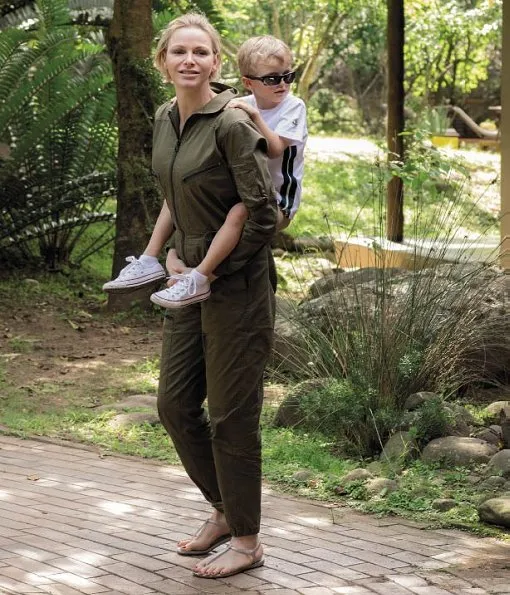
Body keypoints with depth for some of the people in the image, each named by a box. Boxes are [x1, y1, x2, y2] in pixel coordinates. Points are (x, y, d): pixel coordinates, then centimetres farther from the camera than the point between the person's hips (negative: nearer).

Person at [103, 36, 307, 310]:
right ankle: (150, 260, -6)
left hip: (276, 204, -7)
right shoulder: (242, 105, 4)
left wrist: (255, 116, -31)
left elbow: (275, 149, -23)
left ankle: (198, 280, -41)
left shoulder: (294, 107, -11)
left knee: (239, 212, -39)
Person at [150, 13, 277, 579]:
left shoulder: (232, 124, -18)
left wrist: (215, 270, -14)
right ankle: (223, 510, 33)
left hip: (237, 288, -8)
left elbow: (263, 213, -20)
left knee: (231, 415, 1)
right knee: (175, 404, 14)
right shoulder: (164, 120, 7)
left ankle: (246, 540, 16)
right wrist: (173, 253, 7)